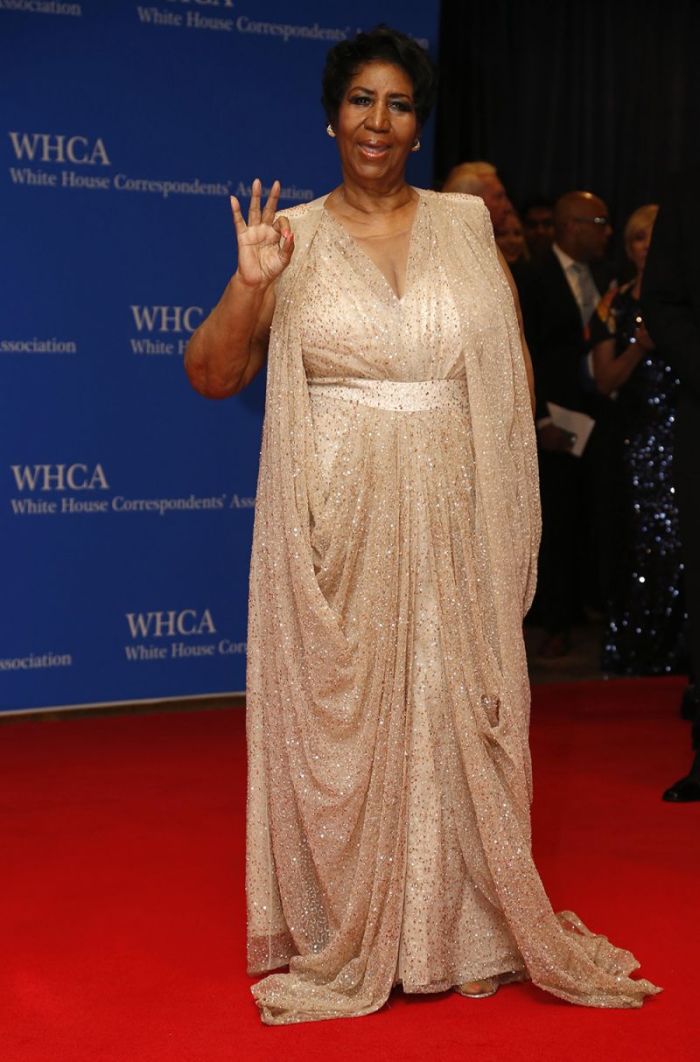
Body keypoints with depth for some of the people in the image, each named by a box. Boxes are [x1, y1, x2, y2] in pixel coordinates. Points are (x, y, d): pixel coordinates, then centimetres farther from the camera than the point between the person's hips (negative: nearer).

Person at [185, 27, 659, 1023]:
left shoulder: (468, 224, 7)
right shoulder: (294, 237, 3)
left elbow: (514, 366, 9)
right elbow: (212, 375, 1)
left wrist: (513, 510, -1)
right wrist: (249, 286, -17)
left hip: (452, 520, 1)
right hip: (338, 522, -1)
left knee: (455, 713, 6)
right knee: (338, 718, 4)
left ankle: (465, 933, 21)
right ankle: (344, 939, 18)